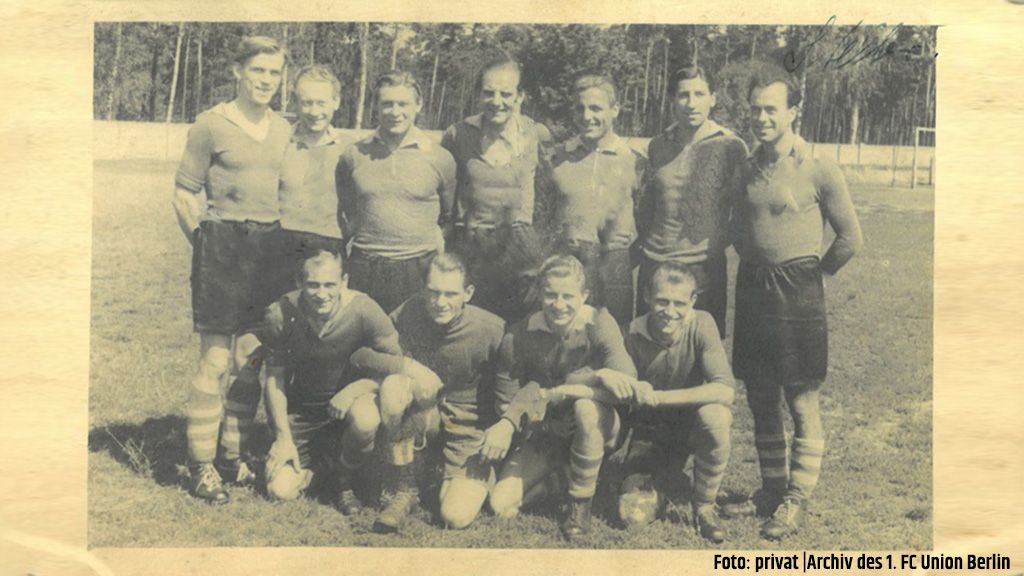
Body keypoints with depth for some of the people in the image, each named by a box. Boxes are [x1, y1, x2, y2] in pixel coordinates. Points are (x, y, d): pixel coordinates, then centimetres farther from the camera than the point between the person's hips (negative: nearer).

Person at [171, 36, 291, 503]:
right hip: (222, 248, -5)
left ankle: (233, 456, 22)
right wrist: (206, 243, -3)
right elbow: (183, 194, -1)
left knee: (255, 361, 8)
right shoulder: (211, 125, -4)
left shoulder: (283, 130, 12)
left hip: (269, 247, 5)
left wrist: (281, 243, 14)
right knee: (215, 361, -4)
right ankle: (201, 466, 6)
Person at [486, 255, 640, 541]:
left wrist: (601, 375, -51)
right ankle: (549, 478, 23)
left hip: (595, 428, -2)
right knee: (502, 504, -13)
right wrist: (508, 422, -25)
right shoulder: (519, 337, -13)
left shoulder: (599, 324, -18)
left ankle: (580, 503, -16)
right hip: (546, 433, 2)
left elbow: (627, 381, -32)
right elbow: (506, 401, -4)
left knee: (587, 407, -39)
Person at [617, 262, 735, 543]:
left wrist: (657, 397, -36)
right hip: (650, 430, 1)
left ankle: (704, 506, -11)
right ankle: (666, 475, 20)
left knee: (713, 416, -37)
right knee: (632, 514, -17)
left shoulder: (701, 324, -21)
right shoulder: (633, 333, -17)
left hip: (692, 423, -1)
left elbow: (725, 390, -32)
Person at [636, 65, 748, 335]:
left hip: (704, 268, -4)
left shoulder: (730, 147, -7)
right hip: (654, 264, 4)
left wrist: (719, 243, -1)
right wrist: (645, 236, 13)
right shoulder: (657, 146, 7)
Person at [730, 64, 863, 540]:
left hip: (797, 291, -5)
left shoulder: (818, 170, -8)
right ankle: (772, 489, 25)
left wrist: (814, 273, 3)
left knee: (802, 401, 0)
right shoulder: (746, 166, 8)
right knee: (760, 399, 12)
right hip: (751, 287, 5)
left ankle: (796, 501, 10)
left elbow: (849, 238, -1)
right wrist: (751, 265, 13)